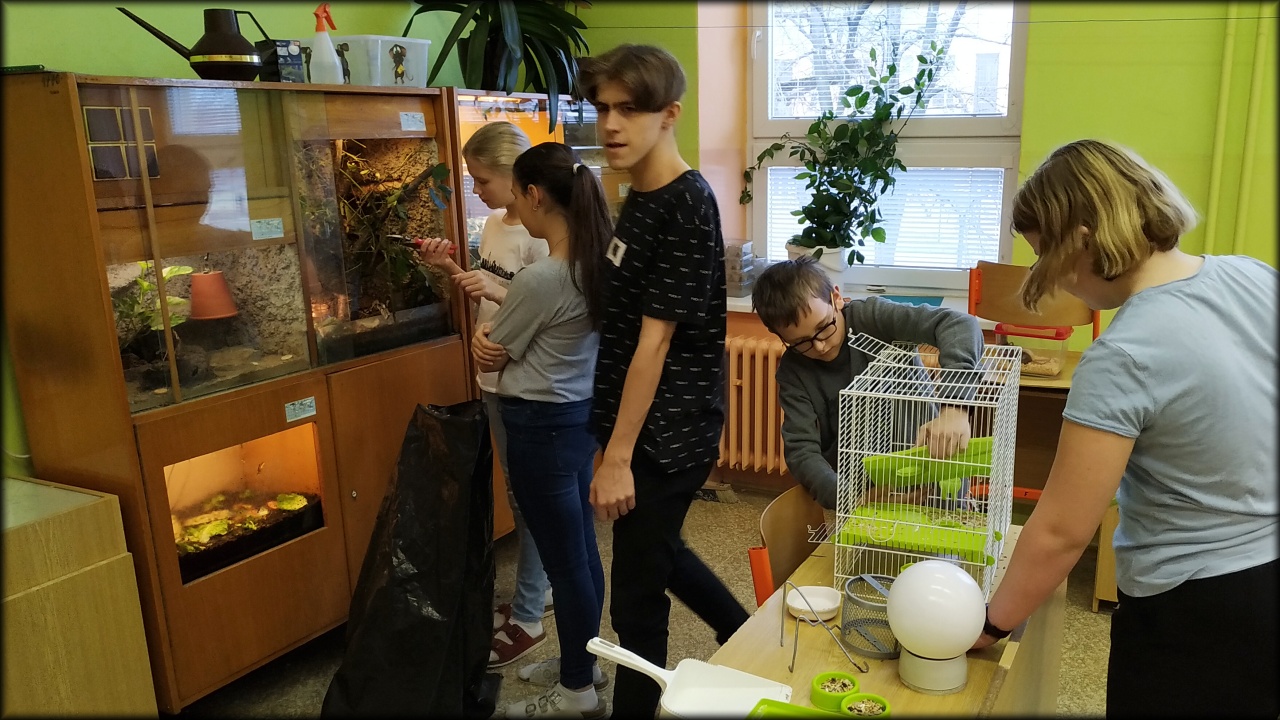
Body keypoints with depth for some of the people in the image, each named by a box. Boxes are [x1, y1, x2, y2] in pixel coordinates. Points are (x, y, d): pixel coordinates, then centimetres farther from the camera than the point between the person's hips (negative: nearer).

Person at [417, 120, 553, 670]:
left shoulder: (539, 234, -17)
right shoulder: (493, 225, 9)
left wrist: (496, 292, -29)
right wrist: (450, 268, 1)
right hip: (495, 379, 9)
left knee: (530, 498, 2)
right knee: (519, 493, 19)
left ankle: (528, 619, 15)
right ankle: (537, 590, 35)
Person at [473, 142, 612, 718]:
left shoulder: (540, 278, -24)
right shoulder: (595, 262, 1)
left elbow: (488, 358, -9)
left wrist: (483, 338, 11)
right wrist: (493, 335, 2)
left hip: (542, 424, -9)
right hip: (582, 412, 9)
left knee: (564, 560, 6)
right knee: (581, 550, 20)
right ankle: (586, 663, 38)